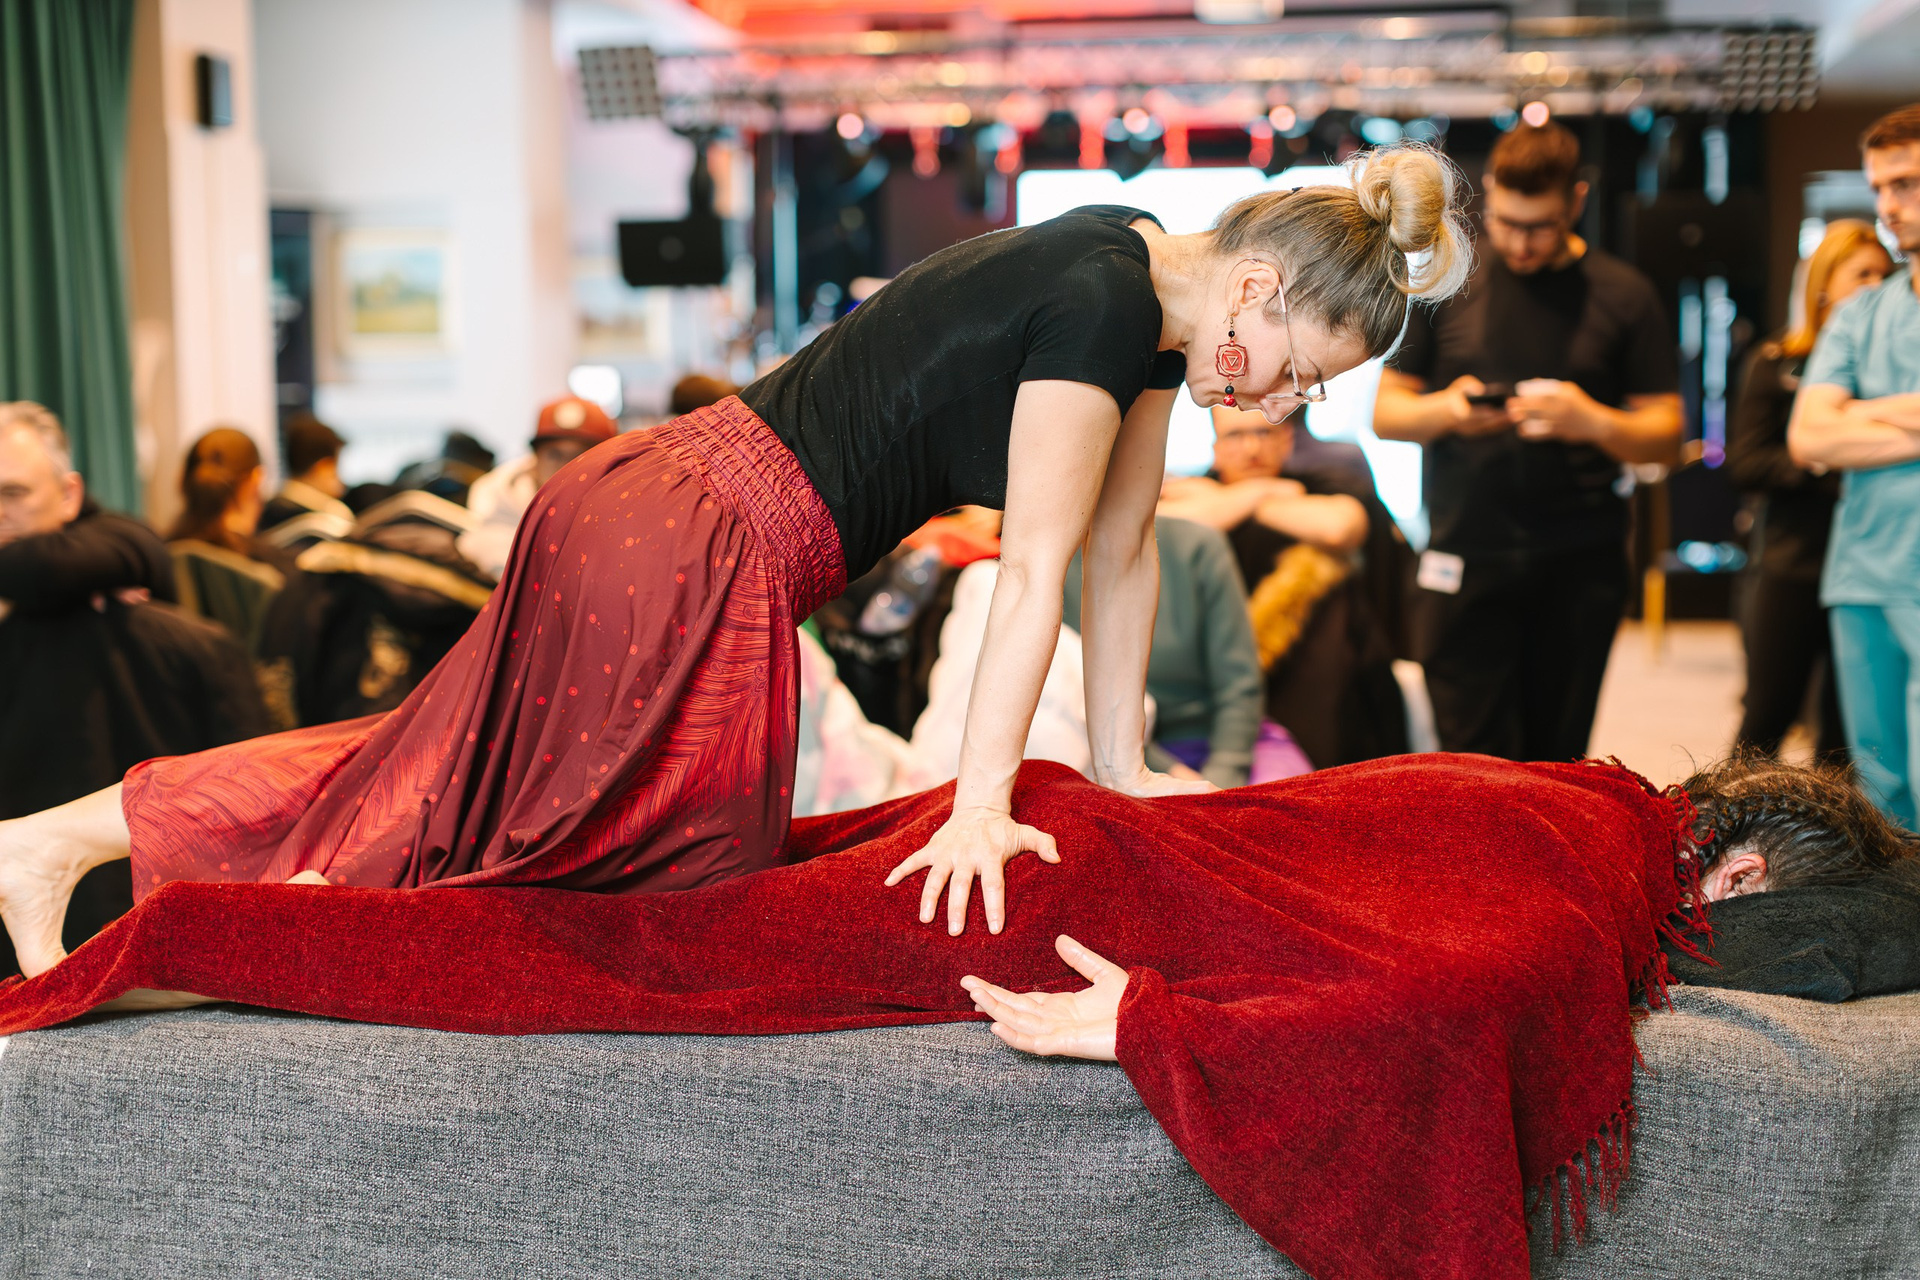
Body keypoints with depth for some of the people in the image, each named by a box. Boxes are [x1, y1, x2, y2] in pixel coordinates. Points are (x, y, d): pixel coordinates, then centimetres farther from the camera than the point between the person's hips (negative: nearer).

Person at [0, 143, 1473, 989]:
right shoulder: (1101, 300, -19)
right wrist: (981, 805, -18)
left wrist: (1124, 770, 13)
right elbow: (1037, 570, -20)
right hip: (690, 559, -9)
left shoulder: (1158, 297, 10)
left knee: (452, 769, 16)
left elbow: (1123, 546, 13)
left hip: (657, 507, 9)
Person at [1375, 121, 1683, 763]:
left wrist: (1593, 421, -16)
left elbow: (1665, 435, 4)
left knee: (1556, 759, 4)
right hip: (1466, 560, 0)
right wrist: (1444, 411, -12)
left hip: (1580, 566, 0)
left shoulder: (1623, 295, 6)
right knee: (1475, 758, -6)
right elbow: (1386, 412, 10)